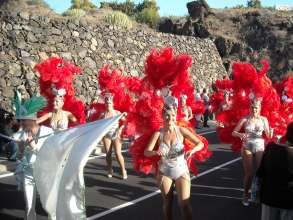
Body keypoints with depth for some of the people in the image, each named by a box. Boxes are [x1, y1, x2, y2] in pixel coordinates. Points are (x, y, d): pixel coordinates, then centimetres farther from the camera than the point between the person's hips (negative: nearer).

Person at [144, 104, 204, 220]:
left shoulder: (181, 130, -11)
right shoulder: (158, 133, -10)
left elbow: (200, 144, -10)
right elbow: (146, 152, -11)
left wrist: (192, 151, -30)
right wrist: (155, 152, -32)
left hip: (181, 170, -1)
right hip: (165, 172, 1)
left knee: (184, 203, -4)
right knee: (167, 203, 15)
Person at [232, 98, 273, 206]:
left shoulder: (264, 119, -2)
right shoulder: (245, 119, -7)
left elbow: (268, 135, -2)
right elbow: (233, 132, -7)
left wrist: (271, 132, -24)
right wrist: (240, 135, -28)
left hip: (260, 146, 1)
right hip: (247, 147, -1)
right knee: (248, 173, 5)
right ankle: (246, 195, 23)